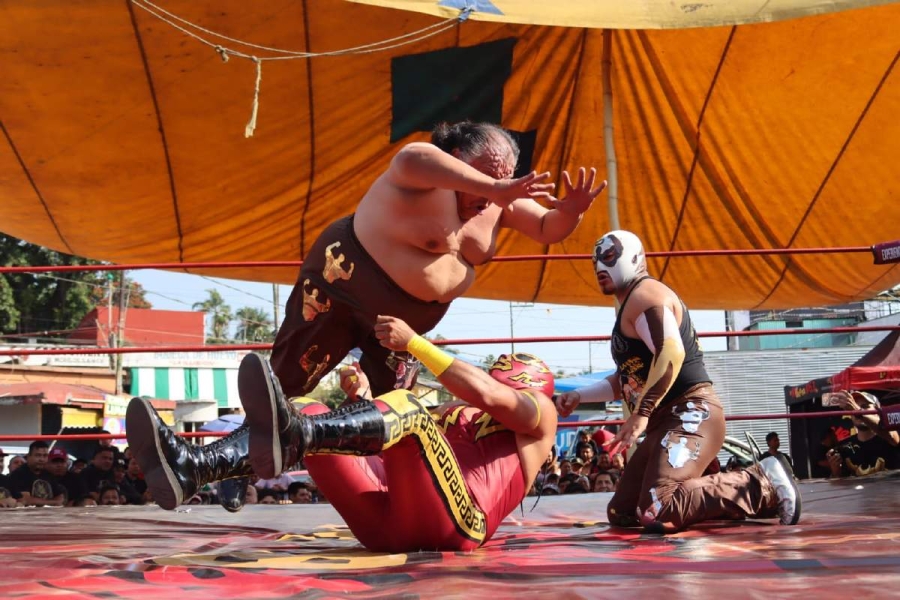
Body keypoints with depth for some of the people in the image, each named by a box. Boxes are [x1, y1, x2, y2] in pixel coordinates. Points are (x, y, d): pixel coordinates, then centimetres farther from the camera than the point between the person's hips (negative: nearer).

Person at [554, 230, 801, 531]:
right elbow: (627, 379, 32)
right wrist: (578, 396, 23)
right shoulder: (627, 307, 24)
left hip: (690, 413, -11)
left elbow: (671, 352, -25)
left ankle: (761, 485, -12)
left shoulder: (643, 295, -8)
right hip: (664, 422, 11)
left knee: (657, 513, -27)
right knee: (621, 513, 10)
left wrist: (641, 413, -27)